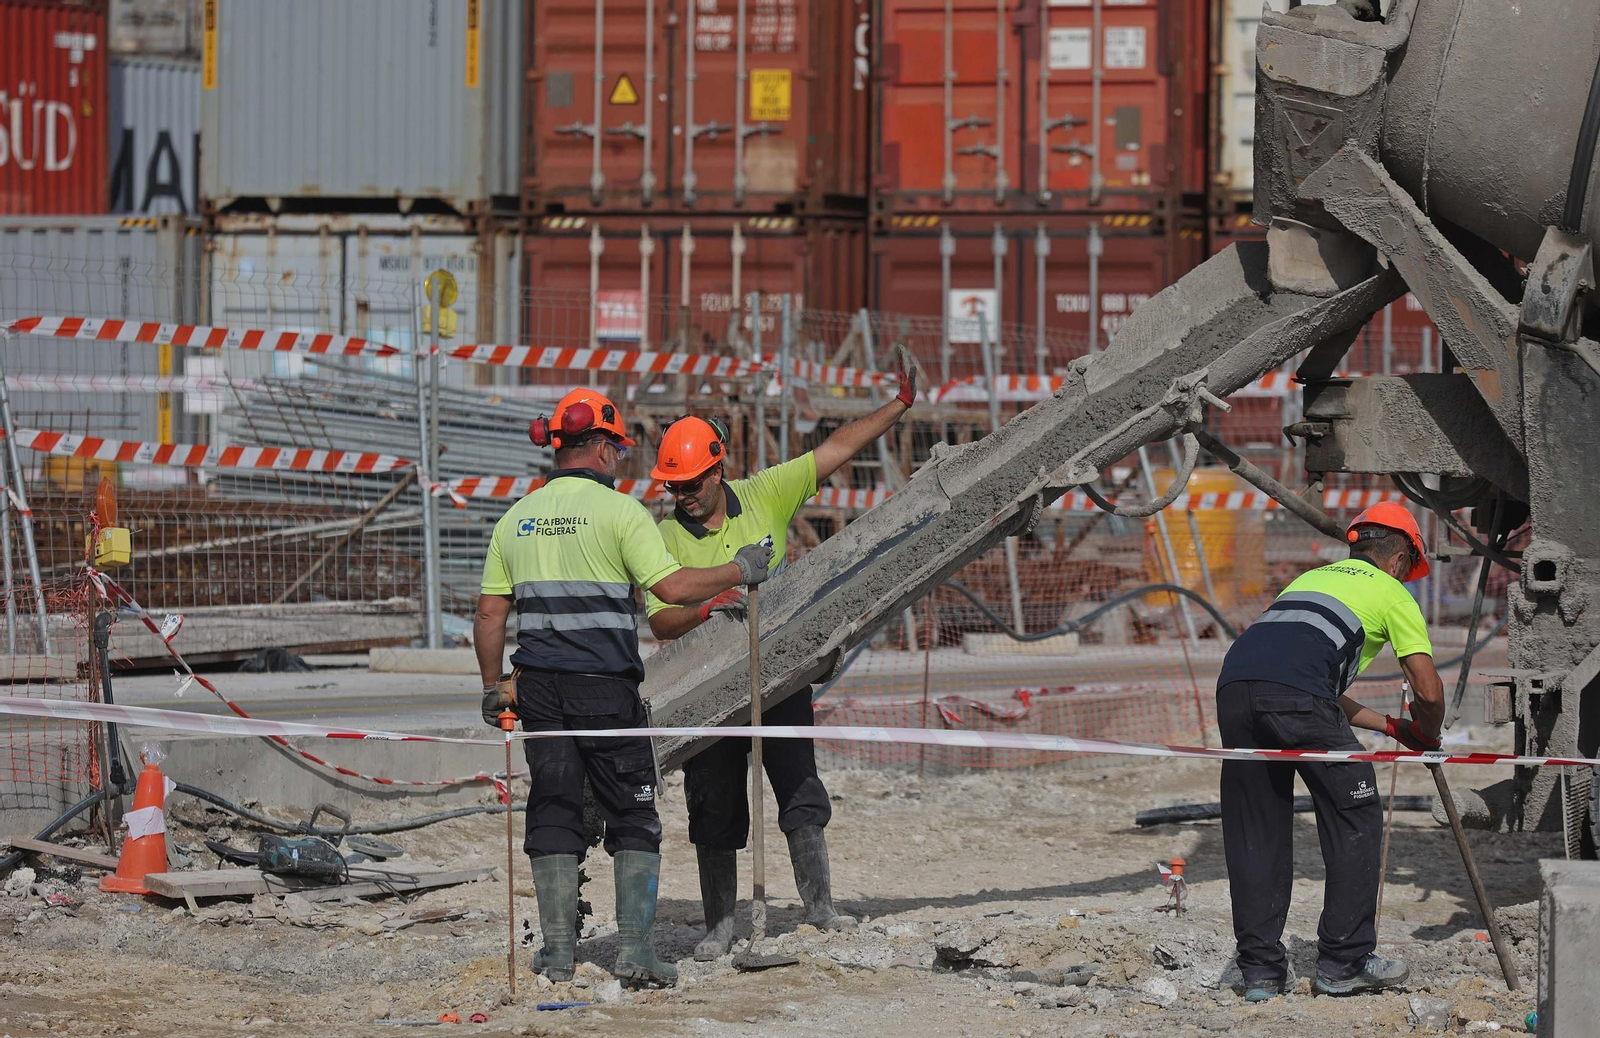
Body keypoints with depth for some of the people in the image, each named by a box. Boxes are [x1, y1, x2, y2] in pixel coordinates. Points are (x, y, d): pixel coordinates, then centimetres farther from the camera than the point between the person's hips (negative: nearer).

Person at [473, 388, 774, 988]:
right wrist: (740, 570, -1)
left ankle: (558, 950, 7)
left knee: (553, 813, 9)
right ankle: (634, 948, -2)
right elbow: (672, 588, -14)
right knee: (633, 819, 5)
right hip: (606, 687, -4)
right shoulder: (618, 511, -7)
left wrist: (492, 689, 18)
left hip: (540, 689, 4)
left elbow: (490, 613, 9)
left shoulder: (516, 518, 9)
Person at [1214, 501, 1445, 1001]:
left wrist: (1391, 726, 44)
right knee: (1356, 821, 9)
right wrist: (1426, 737, 34)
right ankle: (1345, 962, 10)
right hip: (1295, 695, -6)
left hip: (1234, 684, 6)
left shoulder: (1311, 577, 38)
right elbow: (1429, 692, 14)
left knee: (1254, 834, 14)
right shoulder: (1392, 593, 20)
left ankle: (1260, 971, 13)